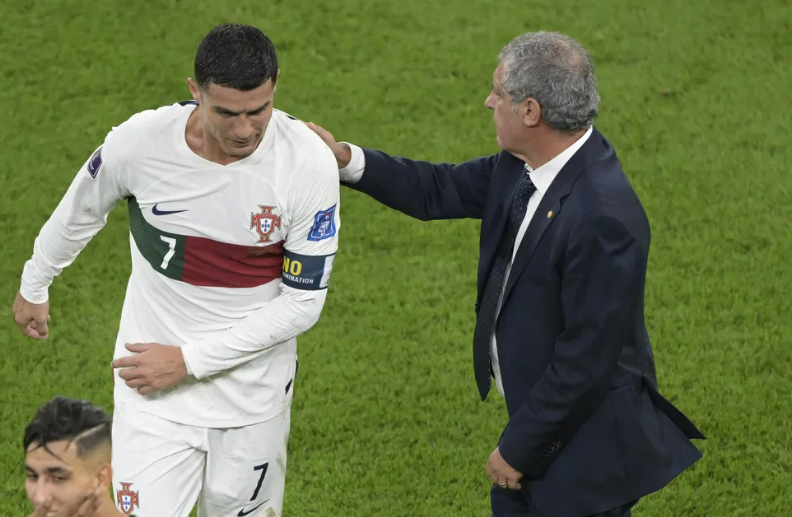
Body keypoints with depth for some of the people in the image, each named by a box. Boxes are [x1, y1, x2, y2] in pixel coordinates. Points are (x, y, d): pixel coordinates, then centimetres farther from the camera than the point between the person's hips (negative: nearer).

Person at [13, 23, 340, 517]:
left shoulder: (309, 161, -18)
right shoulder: (138, 142, -17)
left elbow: (303, 302, -13)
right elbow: (78, 214, 7)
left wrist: (190, 360, -16)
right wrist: (34, 287, 24)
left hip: (254, 394, 0)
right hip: (153, 396, 0)